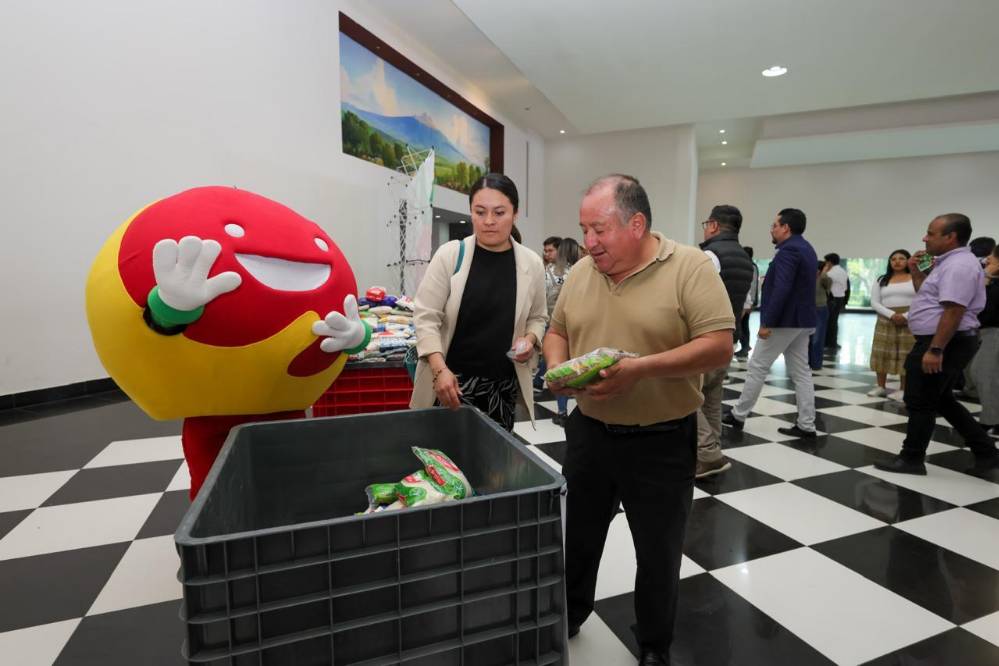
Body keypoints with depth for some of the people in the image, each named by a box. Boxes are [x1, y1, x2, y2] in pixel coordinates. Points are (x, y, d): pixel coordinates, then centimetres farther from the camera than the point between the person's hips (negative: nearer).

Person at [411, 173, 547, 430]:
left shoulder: (531, 263, 0)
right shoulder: (449, 255, -7)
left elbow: (538, 317, 13)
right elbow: (425, 316, -7)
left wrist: (530, 339, -7)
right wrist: (439, 369, -18)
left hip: (503, 385, 2)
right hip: (451, 380, -2)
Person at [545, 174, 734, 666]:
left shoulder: (689, 267, -13)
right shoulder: (580, 272, 2)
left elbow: (719, 347, -17)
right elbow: (557, 331, 12)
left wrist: (640, 368, -28)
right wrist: (557, 368, -10)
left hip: (661, 443, -4)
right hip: (588, 433, 5)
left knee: (658, 553, 15)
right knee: (576, 537, 21)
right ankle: (566, 620, 47)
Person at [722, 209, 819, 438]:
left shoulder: (788, 250, -16)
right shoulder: (806, 248, 16)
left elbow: (781, 290, -24)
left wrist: (767, 322, -23)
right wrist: (770, 279, 15)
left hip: (784, 320, -9)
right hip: (802, 320, 10)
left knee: (757, 367, 0)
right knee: (801, 371, 9)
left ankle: (738, 415, 10)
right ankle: (806, 425, 12)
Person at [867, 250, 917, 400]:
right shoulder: (882, 280, 10)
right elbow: (875, 302, 3)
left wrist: (906, 316, -14)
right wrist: (891, 315, -11)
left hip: (910, 321, -2)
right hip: (886, 320, 2)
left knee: (906, 355, 0)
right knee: (882, 353, 3)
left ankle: (903, 389, 8)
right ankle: (881, 386, 12)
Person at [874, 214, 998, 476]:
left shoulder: (959, 265, -18)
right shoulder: (950, 263, 16)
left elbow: (953, 311, -26)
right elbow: (928, 296, 26)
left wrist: (935, 350, -28)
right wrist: (916, 272, 12)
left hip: (945, 343, -11)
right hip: (943, 342, 11)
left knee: (921, 403, -2)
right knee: (941, 400, 19)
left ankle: (911, 459, 9)